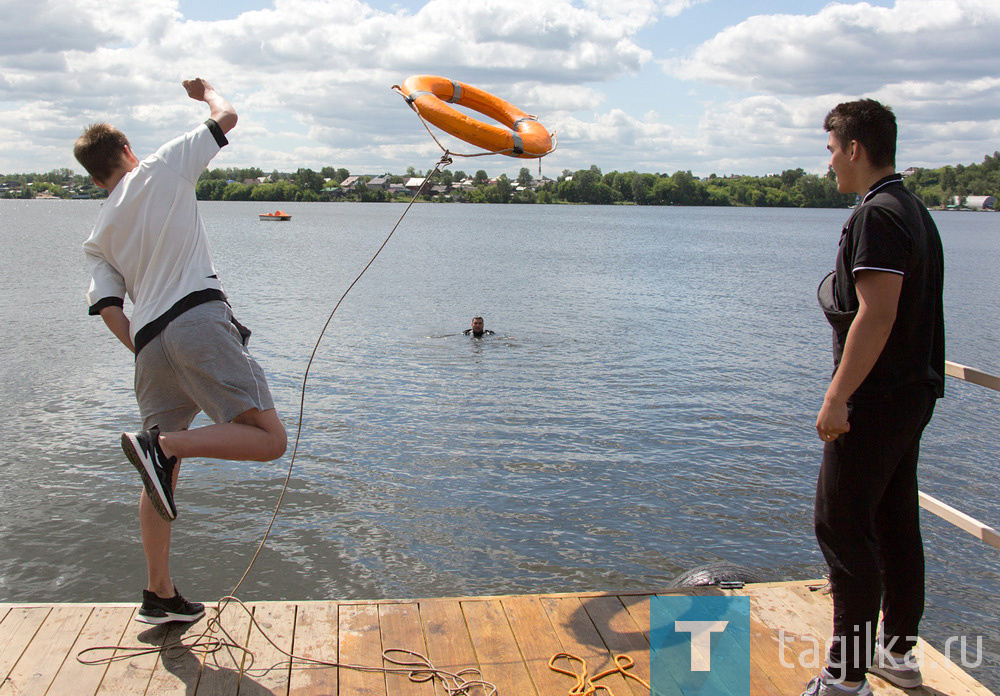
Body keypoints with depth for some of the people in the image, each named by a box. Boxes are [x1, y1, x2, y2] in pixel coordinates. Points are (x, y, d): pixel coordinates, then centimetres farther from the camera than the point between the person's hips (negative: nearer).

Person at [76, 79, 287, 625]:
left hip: (149, 345, 6)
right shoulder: (159, 171, 12)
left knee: (162, 474, 16)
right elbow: (226, 117, 18)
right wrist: (204, 91, 38)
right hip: (198, 319, -6)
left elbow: (111, 312, 11)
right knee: (269, 439, -8)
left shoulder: (98, 237, 22)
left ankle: (160, 596, 20)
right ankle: (162, 445, -24)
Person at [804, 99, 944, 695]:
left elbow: (876, 315, -24)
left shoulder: (877, 215, -17)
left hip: (877, 400, -10)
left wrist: (838, 398, -22)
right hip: (915, 391, 10)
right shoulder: (917, 211, 15)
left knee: (843, 528, -4)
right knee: (897, 523, 16)